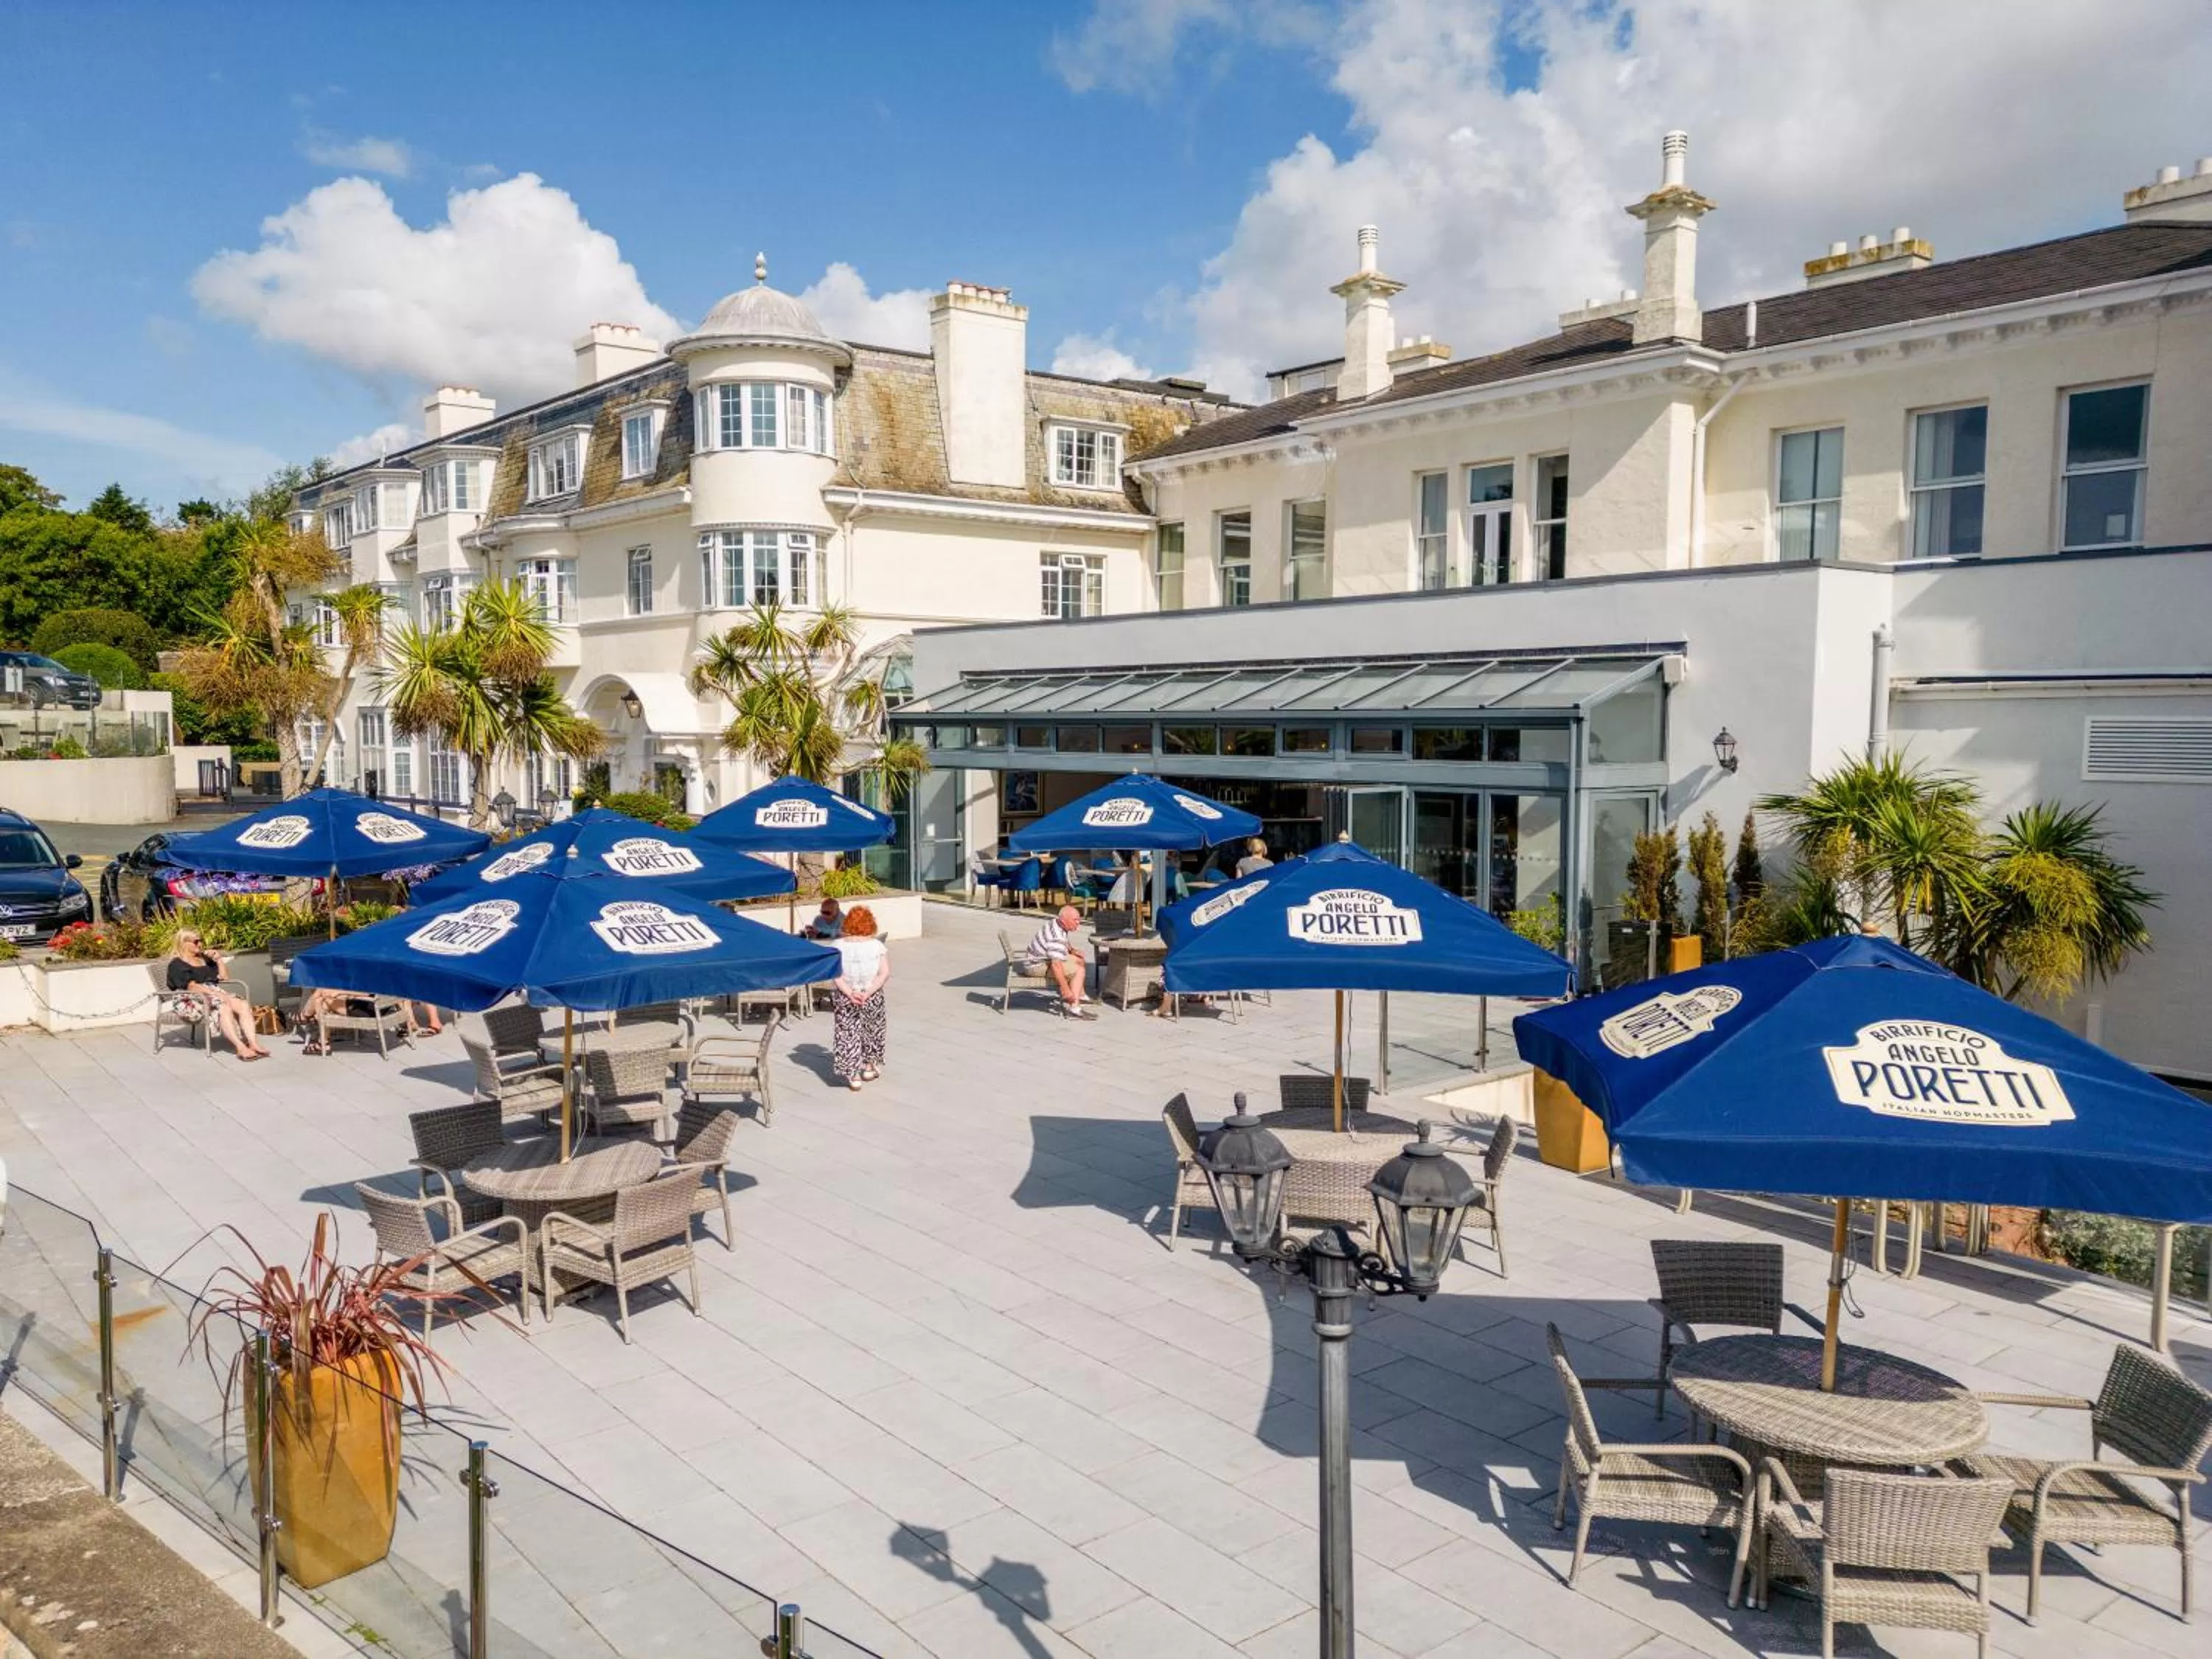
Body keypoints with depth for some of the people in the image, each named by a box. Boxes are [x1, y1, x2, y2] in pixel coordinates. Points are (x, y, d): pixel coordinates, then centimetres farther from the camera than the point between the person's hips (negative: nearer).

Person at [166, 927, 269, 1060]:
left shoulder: (204, 958, 27)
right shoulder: (177, 964, 5)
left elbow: (222, 977, 32)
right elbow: (192, 986, -10)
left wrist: (218, 959, 18)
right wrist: (216, 994, -20)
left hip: (215, 992, 7)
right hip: (196, 998, -7)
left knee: (244, 1005, -24)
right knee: (224, 1008, -37)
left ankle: (253, 1043, -37)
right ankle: (241, 1048, -46)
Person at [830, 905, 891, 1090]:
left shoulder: (838, 945, -9)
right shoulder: (877, 946, -9)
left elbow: (836, 974, -15)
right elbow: (885, 973, -15)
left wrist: (849, 993, -17)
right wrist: (868, 993, -17)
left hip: (845, 999, -1)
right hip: (872, 998, 1)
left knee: (847, 1034, 8)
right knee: (871, 1030, 22)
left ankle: (853, 1077, 7)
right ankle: (869, 1068, 35)